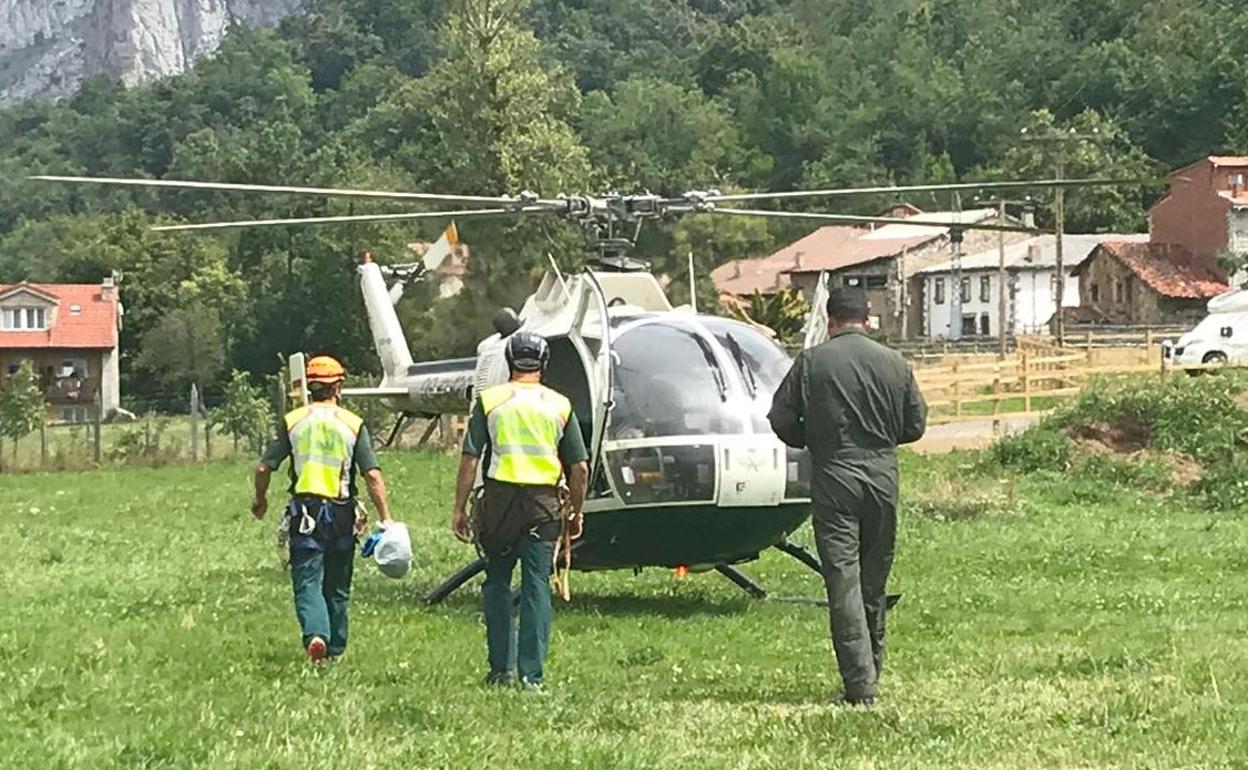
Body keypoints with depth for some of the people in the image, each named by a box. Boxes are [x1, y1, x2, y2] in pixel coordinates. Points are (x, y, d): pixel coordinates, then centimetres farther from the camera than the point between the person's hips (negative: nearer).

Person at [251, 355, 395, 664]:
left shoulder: (293, 421, 1)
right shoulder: (353, 424, 0)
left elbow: (263, 468, 2)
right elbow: (373, 476, -7)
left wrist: (260, 499, 21)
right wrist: (385, 519, -4)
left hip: (305, 511, -1)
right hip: (342, 513, 1)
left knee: (307, 582, -4)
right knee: (337, 587, 13)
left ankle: (316, 634, -28)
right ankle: (335, 649, 21)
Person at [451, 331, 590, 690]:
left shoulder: (489, 401, 2)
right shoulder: (560, 405, 6)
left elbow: (470, 459, -2)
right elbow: (580, 467, 4)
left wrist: (459, 509, 3)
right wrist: (576, 512, 15)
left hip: (500, 499, -1)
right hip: (544, 503, 1)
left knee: (497, 583, 12)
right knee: (537, 586, 3)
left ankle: (501, 668, 10)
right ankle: (532, 674, -1)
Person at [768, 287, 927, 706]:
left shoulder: (812, 361, -4)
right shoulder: (893, 363, 4)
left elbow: (781, 419, -2)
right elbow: (916, 424, 9)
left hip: (834, 480, -3)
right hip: (883, 478, 3)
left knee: (844, 582, -5)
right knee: (875, 581, 15)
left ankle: (860, 684, -11)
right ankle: (871, 673, 24)